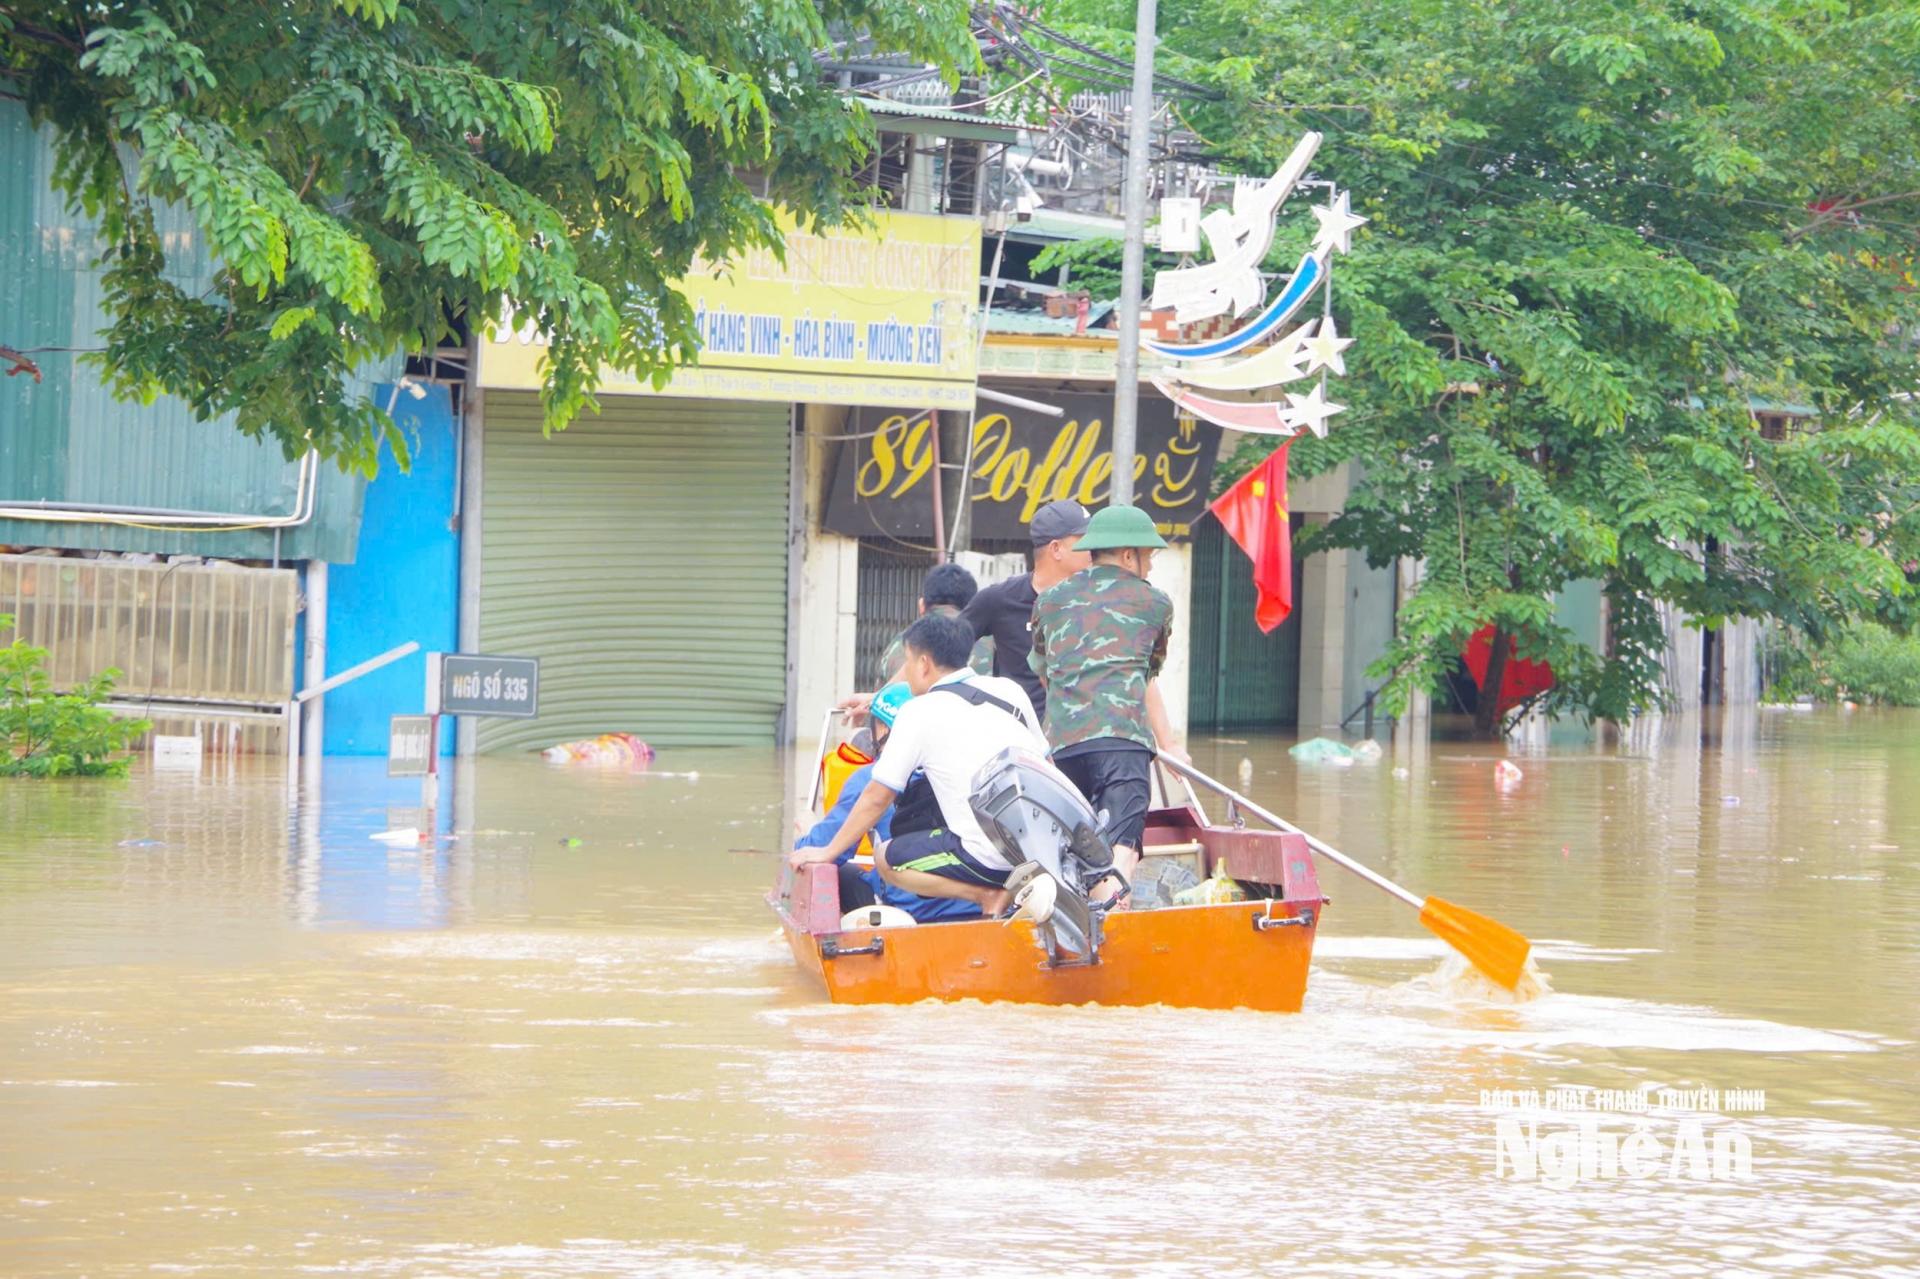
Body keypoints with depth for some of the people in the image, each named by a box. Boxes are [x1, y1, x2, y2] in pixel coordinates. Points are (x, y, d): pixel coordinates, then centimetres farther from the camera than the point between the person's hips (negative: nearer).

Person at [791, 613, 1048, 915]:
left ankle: (988, 895, -5)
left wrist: (827, 852, 12)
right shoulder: (1009, 690, 12)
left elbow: (876, 798, 2)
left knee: (887, 861, 11)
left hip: (989, 857, -6)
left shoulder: (919, 714, -2)